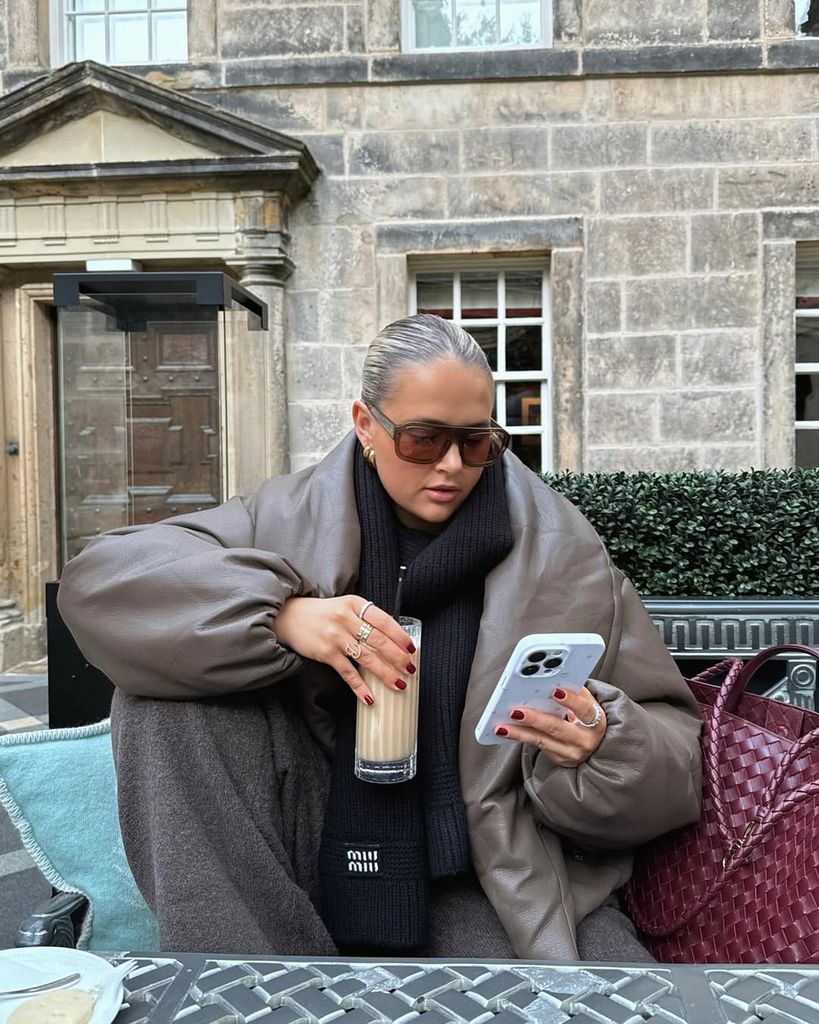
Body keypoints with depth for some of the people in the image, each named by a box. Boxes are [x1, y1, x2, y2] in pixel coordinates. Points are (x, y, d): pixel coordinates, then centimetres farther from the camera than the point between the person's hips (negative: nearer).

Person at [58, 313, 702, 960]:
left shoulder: (558, 550, -4)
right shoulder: (298, 517, -2)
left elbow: (674, 748, -1)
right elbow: (98, 576, -12)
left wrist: (599, 746, -25)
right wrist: (281, 611, -26)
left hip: (486, 878, -1)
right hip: (326, 850, 3)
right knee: (170, 696, -17)